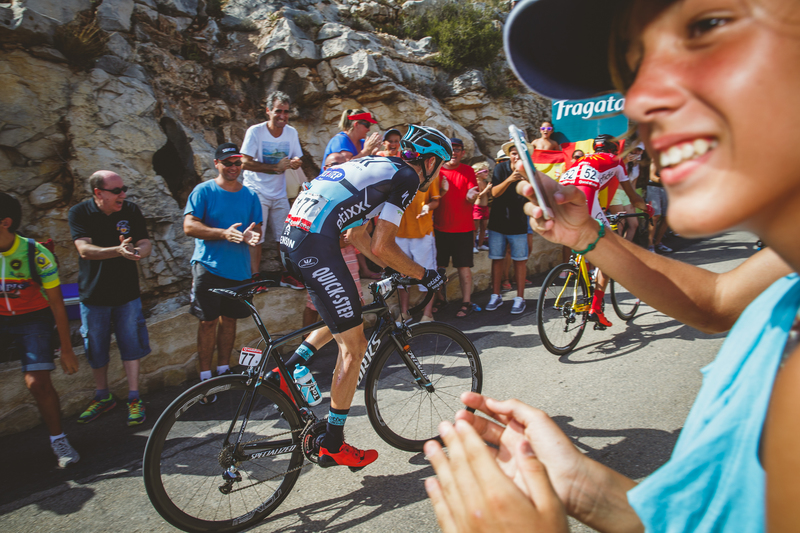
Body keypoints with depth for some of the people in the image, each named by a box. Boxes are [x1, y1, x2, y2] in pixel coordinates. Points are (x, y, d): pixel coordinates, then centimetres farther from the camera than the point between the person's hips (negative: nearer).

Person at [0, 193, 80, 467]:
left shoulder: (36, 254, -19)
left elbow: (57, 304, -12)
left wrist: (66, 349, -10)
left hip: (32, 319, -4)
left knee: (37, 383, -16)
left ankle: (59, 440, 3)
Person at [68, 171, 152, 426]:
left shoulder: (131, 210, -3)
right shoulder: (79, 212, -9)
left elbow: (146, 244, -6)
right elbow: (85, 250, -21)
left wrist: (137, 251, -31)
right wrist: (118, 251, -38)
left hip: (127, 292, 1)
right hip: (94, 294, 0)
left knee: (131, 345, 3)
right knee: (96, 349, 11)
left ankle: (134, 398, 15)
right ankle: (102, 397, 31)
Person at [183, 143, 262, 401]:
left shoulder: (250, 195, 11)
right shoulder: (203, 191, -1)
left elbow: (256, 228, 8)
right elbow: (189, 226, -10)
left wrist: (251, 235, -17)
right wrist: (223, 233, -24)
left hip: (239, 268, 4)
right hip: (209, 265, -3)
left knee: (229, 318, 11)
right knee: (208, 321, -2)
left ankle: (224, 370, 23)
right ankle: (205, 377, 8)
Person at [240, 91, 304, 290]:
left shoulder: (291, 132, 1)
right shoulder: (255, 131, -12)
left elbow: (296, 160, 10)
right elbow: (245, 162, -16)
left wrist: (295, 163, -16)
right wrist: (276, 167, -22)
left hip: (279, 192, 5)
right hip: (256, 190, -4)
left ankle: (286, 275, 20)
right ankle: (255, 276, 7)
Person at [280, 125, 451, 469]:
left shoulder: (378, 166, 25)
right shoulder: (406, 177, -2)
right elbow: (382, 247, -9)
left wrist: (394, 268, 27)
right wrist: (424, 275, 4)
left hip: (292, 239, 10)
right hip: (317, 247, -9)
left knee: (343, 316, 28)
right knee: (354, 347, 0)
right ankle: (332, 446, 10)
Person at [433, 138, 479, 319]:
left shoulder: (468, 171, 3)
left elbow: (471, 197, -4)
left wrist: (472, 196, -28)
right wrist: (441, 191, -22)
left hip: (463, 228, -1)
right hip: (440, 227, 1)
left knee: (464, 266, 1)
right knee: (438, 266, 7)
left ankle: (466, 302, 10)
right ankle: (439, 299, 23)